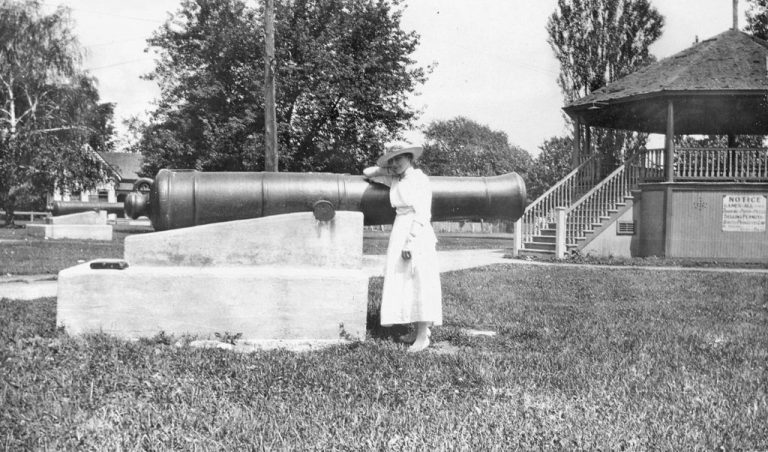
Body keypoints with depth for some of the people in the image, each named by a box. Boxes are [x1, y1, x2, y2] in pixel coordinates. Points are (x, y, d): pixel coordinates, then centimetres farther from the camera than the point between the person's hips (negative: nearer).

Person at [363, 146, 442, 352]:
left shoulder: (420, 179, -7)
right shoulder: (394, 180, 13)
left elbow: (422, 214, -15)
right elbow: (367, 173, 24)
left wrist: (410, 241, -21)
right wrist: (388, 169, 12)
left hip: (417, 234, -8)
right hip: (399, 233, 8)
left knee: (420, 283, -7)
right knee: (402, 283, 9)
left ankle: (422, 337, -6)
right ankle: (419, 329, 18)